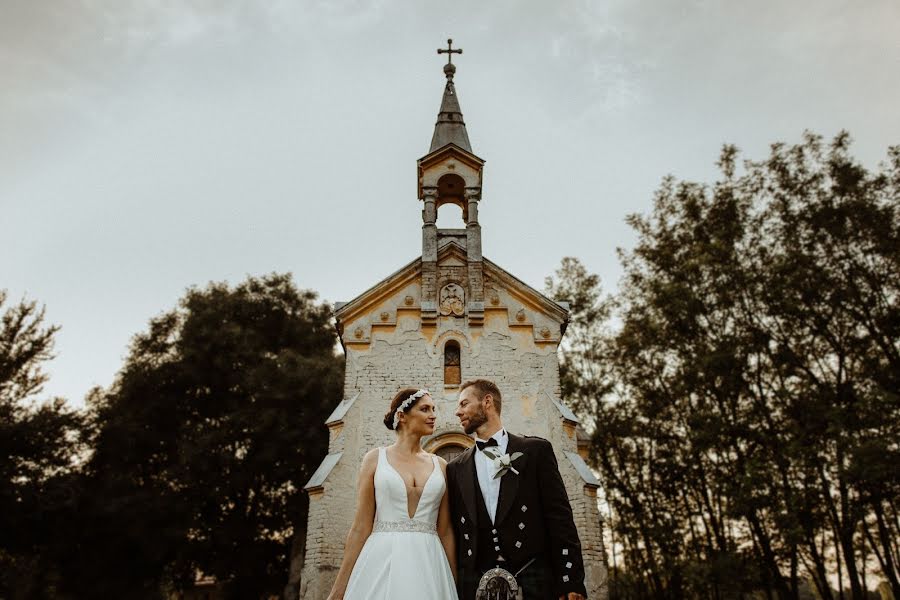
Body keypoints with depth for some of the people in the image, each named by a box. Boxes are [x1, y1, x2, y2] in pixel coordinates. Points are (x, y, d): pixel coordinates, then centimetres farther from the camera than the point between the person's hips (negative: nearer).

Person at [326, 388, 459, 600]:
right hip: (382, 563, -2)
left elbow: (445, 531, 10)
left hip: (428, 566, 2)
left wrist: (453, 583, 8)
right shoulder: (375, 458, 2)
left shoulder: (440, 465, 8)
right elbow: (361, 527, 0)